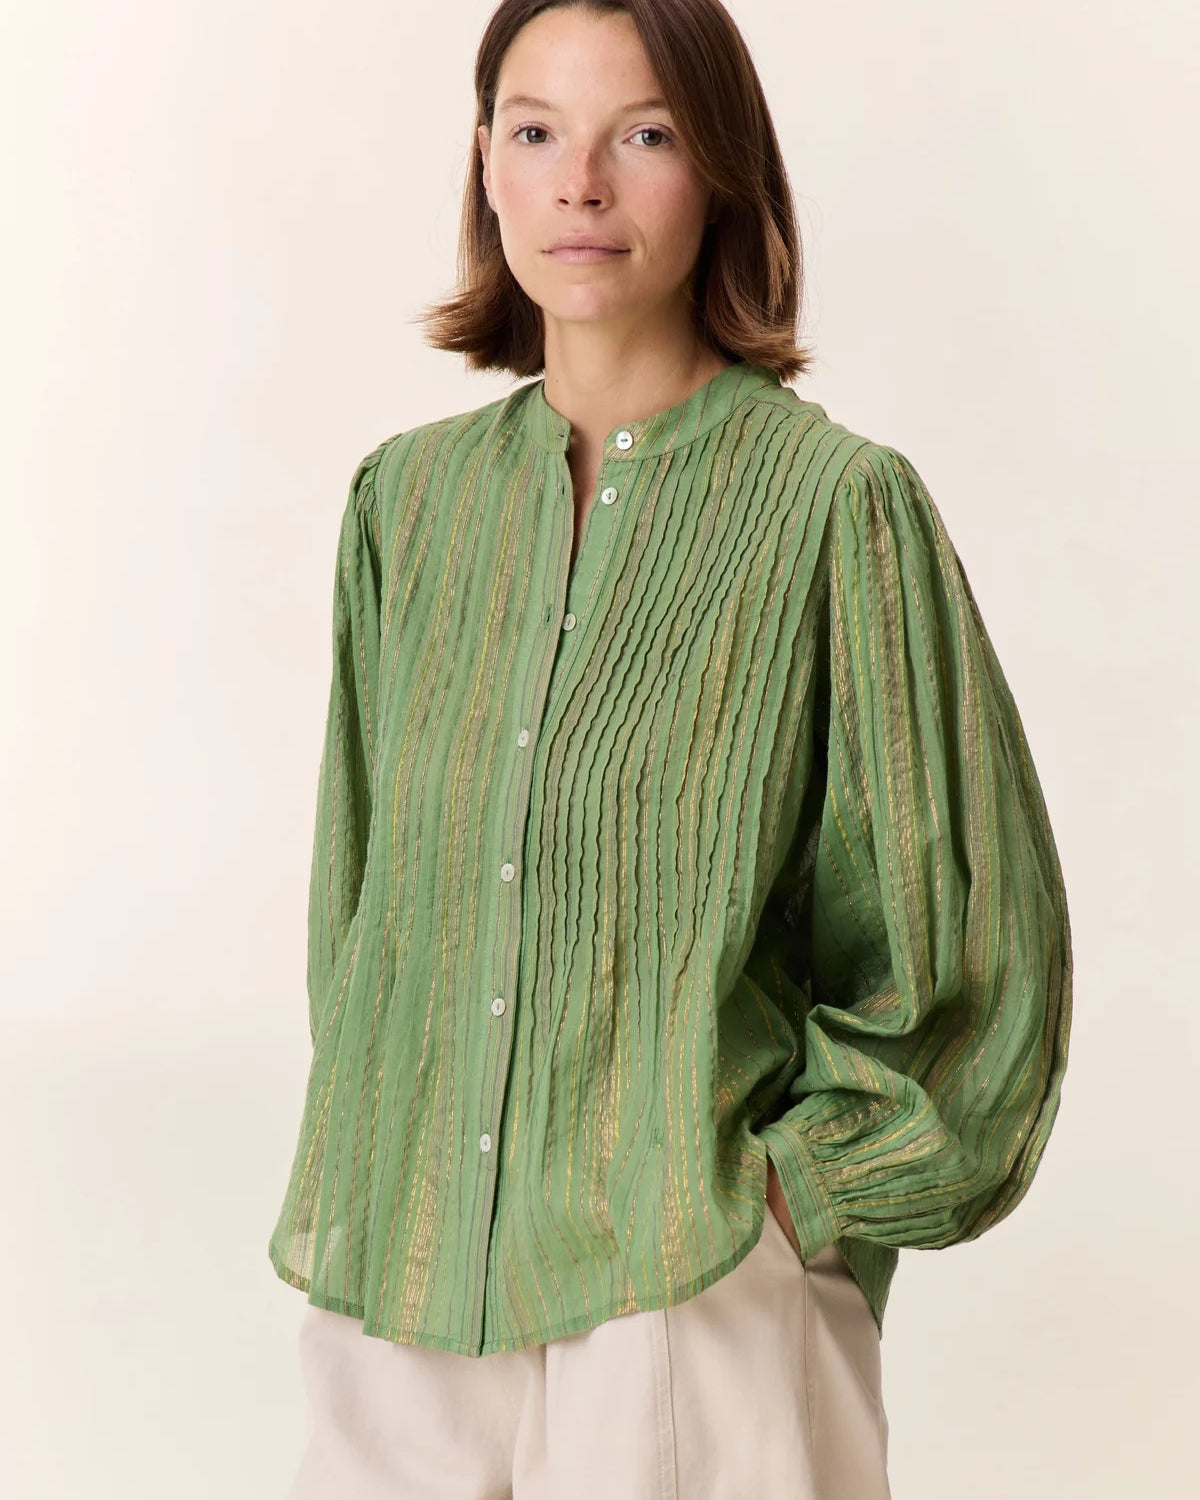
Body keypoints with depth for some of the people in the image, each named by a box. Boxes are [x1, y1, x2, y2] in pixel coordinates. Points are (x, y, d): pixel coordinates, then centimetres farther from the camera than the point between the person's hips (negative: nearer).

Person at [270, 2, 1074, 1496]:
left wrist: (789, 1186, -7)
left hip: (692, 1295, -4)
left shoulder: (836, 503, -9)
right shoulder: (409, 497, 5)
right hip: (403, 1276, 4)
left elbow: (976, 945, -6)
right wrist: (356, 1179, 8)